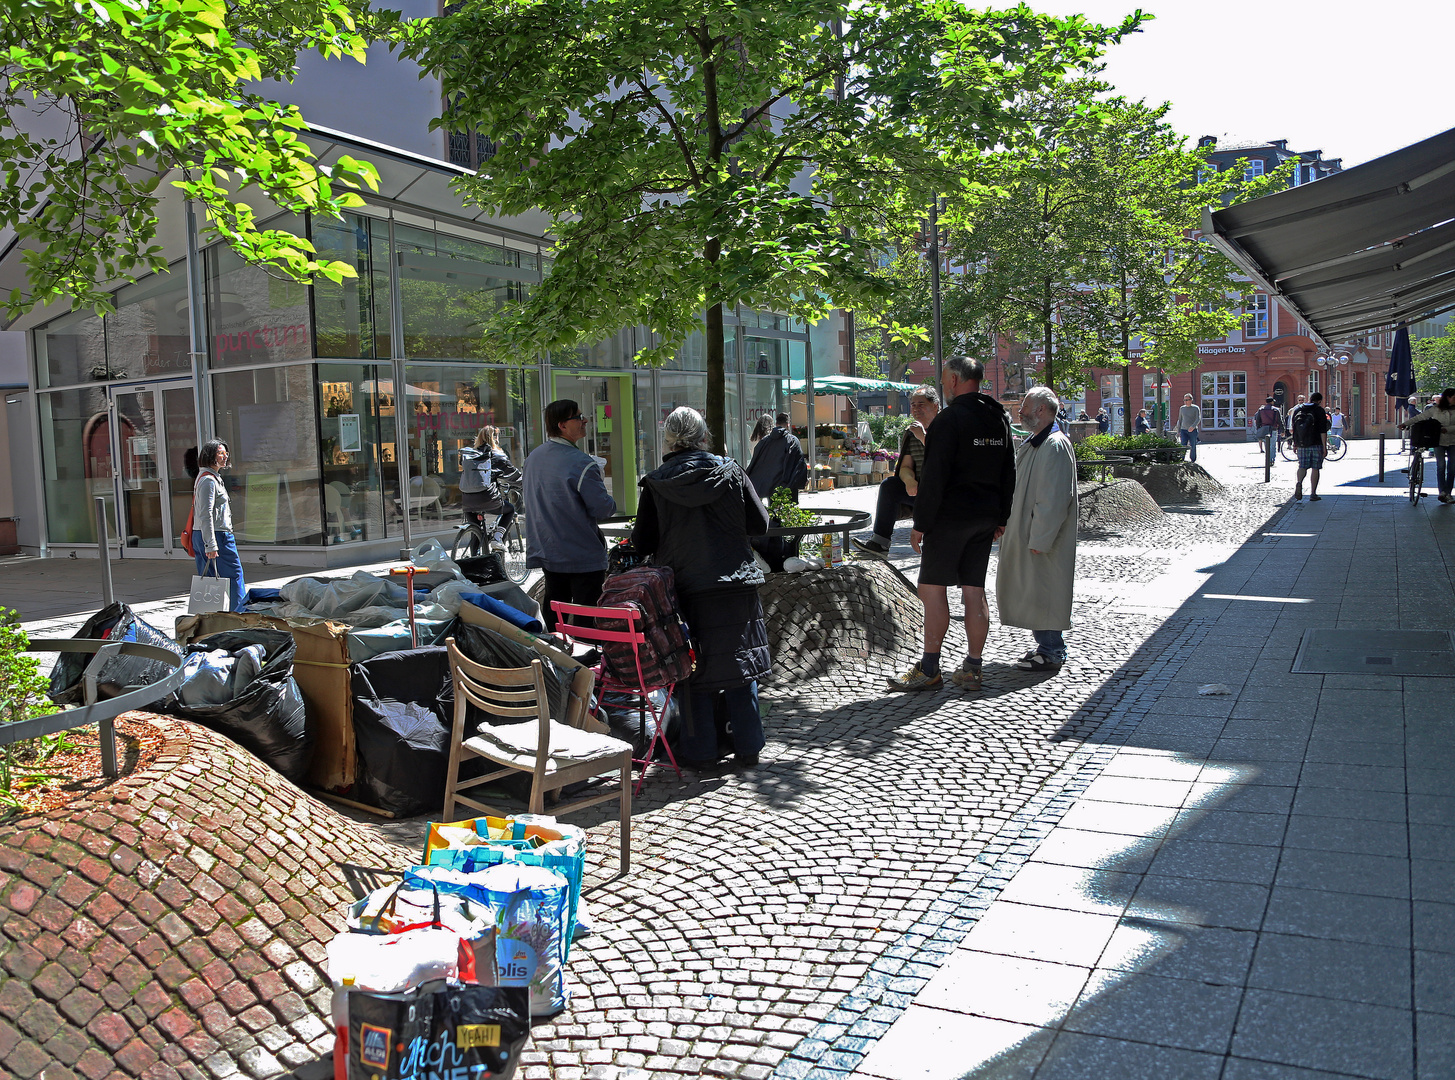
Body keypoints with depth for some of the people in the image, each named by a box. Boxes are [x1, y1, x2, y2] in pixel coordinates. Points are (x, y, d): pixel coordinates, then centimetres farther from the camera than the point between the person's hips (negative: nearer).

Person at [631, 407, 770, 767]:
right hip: (736, 585, 1)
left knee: (692, 666, 10)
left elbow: (642, 543, -2)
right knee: (739, 660, 11)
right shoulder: (730, 471, -2)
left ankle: (699, 748, 16)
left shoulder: (656, 483, -6)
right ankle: (747, 747, 17)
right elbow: (759, 524, 2)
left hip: (686, 588, -1)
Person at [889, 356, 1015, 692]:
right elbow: (1009, 473, 18)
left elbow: (934, 476, -18)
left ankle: (929, 670, -2)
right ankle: (972, 669, 11)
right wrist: (1001, 518, 23)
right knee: (974, 591, 9)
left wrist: (920, 523, -13)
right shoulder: (1000, 418, 13)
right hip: (985, 517, 8)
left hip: (950, 516, -8)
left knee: (932, 588, -2)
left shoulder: (950, 418, -13)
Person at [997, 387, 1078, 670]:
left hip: (1043, 539, -10)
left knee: (1042, 591, -4)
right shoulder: (1030, 444, 14)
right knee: (1030, 591, 14)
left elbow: (1054, 499, -21)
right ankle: (1047, 646, 24)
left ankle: (1051, 653, 6)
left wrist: (1039, 539, -22)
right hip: (1025, 533, 10)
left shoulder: (1055, 446, -17)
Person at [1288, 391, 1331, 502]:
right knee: (1315, 468, 3)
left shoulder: (1297, 409, 8)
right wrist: (1324, 447, -9)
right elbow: (1323, 431, -11)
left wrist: (1295, 443, 20)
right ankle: (1313, 494, 4)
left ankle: (1299, 482, -19)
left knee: (1303, 466, 10)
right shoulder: (1319, 411, -7)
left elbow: (1293, 428, 12)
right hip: (1316, 444, -3)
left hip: (1301, 444, 4)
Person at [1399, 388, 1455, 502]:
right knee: (1440, 466, -10)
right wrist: (1405, 423, -1)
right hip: (1439, 441, -2)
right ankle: (1442, 491, -10)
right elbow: (1420, 417, 4)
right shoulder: (1436, 409, 0)